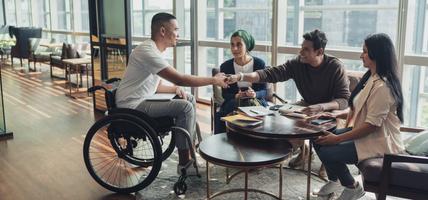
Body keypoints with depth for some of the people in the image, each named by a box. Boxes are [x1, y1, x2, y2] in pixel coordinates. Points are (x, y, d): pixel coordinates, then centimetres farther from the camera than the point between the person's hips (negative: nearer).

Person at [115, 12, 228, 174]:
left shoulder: (154, 51, 11)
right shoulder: (148, 51, -22)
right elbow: (179, 79, -26)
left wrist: (175, 89, -3)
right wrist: (214, 80, -17)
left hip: (142, 100, 10)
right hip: (132, 106, -10)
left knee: (189, 99, 7)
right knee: (185, 107, -19)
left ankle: (192, 146, 9)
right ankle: (184, 161, -9)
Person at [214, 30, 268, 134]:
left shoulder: (259, 63, -3)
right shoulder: (225, 66, 1)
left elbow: (264, 91, 0)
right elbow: (225, 93, 3)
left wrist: (255, 94, -25)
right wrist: (236, 96, -20)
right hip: (233, 102, 1)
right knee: (220, 115, -31)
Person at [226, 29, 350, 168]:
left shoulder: (335, 67, -23)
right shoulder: (297, 64, -13)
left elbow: (345, 100, -29)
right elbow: (270, 74, -21)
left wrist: (320, 107, -47)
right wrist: (240, 77, -34)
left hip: (330, 109, -4)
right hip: (307, 105, 4)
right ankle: (302, 149, 11)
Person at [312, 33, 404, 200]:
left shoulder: (382, 87, -25)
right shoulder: (371, 78, 6)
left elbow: (371, 125, -26)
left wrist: (337, 139, -22)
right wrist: (337, 115, 3)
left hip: (379, 142, -9)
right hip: (364, 133, 9)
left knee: (327, 153, -18)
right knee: (319, 140, 2)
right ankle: (334, 180, 24)